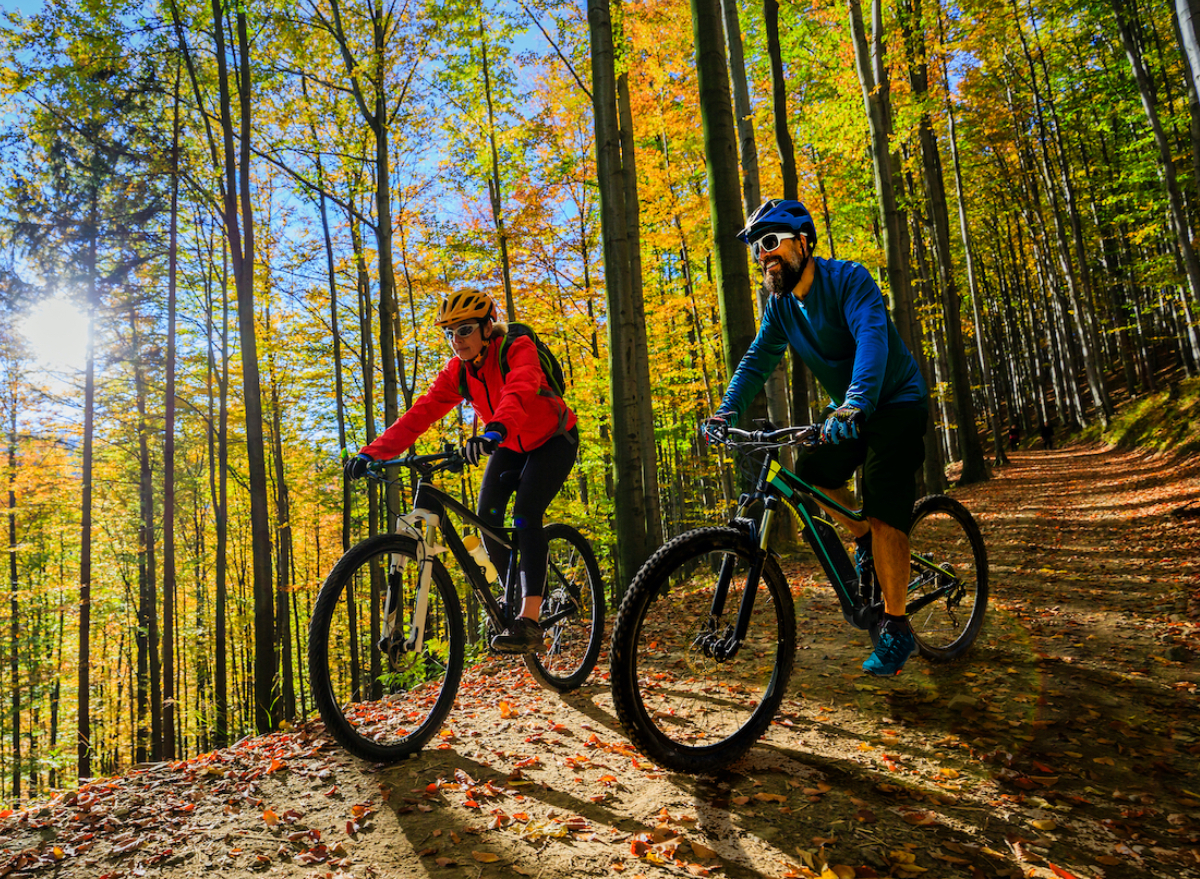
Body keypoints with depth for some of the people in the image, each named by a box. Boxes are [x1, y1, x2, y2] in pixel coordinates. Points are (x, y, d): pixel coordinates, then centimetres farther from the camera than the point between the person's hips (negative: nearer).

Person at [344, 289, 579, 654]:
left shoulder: (518, 348, -26)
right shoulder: (456, 371, -10)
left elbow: (520, 391, -47)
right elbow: (421, 413, -19)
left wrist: (495, 431, -67)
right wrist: (372, 452, -32)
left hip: (552, 440, -5)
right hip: (509, 447, 6)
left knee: (526, 512, -25)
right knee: (487, 515, -12)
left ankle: (530, 621, -26)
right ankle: (512, 594, 10)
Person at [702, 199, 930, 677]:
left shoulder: (849, 279, -22)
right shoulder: (781, 305, 0)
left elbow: (872, 339, -37)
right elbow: (758, 359, -4)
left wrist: (855, 404, -52)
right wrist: (728, 408, -21)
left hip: (897, 403, -7)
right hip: (848, 411, 7)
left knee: (883, 511, -16)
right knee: (813, 475, -6)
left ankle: (896, 627, -5)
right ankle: (865, 542, 20)